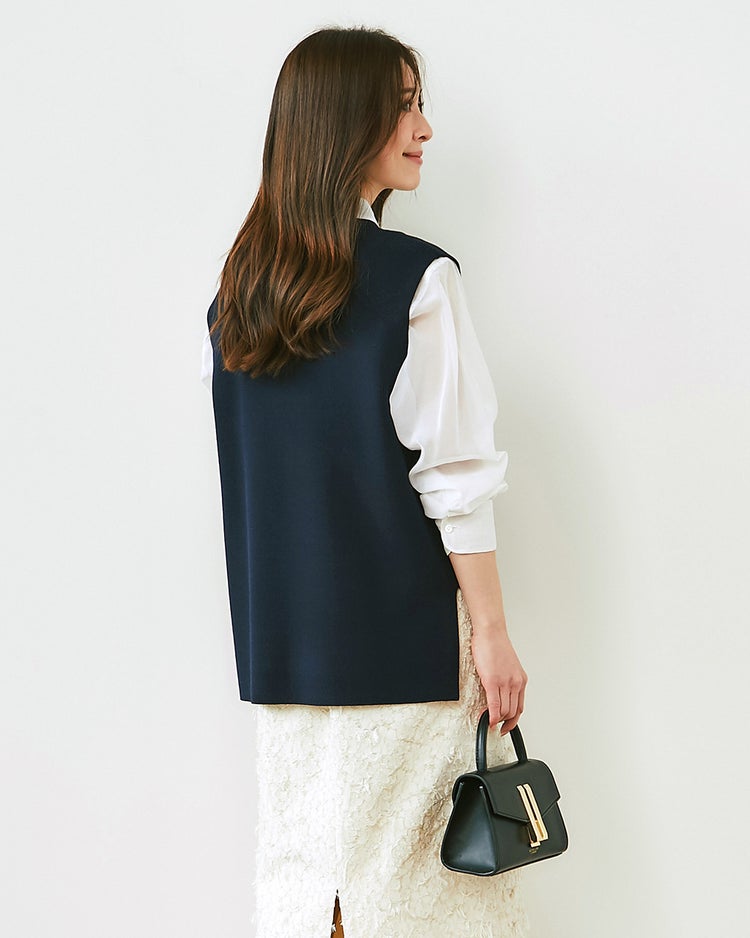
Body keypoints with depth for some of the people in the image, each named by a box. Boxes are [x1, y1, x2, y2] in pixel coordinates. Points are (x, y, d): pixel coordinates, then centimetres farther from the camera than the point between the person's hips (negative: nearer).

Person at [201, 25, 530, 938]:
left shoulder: (236, 290, 6)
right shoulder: (415, 280, -12)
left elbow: (250, 474, 10)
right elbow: (454, 476, -13)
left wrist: (284, 626, 17)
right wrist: (492, 632, -7)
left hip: (280, 646, 6)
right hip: (403, 639, -6)